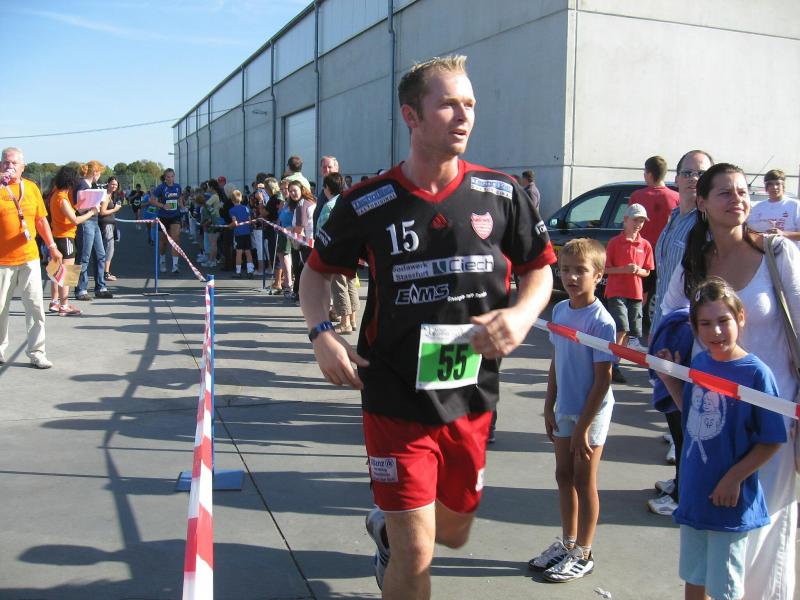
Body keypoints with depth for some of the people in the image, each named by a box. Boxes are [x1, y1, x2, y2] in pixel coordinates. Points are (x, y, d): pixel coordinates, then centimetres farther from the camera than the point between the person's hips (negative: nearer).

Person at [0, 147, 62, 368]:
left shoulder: (31, 187, 7)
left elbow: (41, 220, 13)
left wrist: (52, 246, 10)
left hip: (29, 258, 2)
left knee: (35, 306, 1)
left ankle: (37, 352, 8)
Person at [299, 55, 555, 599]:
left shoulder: (501, 194, -2)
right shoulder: (367, 203, -6)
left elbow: (541, 268, 8)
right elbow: (319, 271, 7)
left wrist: (521, 314, -13)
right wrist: (322, 333, -11)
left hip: (472, 401, 4)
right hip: (397, 404, -3)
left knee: (454, 533, 23)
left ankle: (387, 526, 55)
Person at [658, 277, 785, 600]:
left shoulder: (755, 372, -18)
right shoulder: (699, 362, -1)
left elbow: (772, 441, -14)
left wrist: (734, 479, -17)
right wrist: (669, 379, 0)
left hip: (729, 500, -5)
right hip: (693, 493, 5)